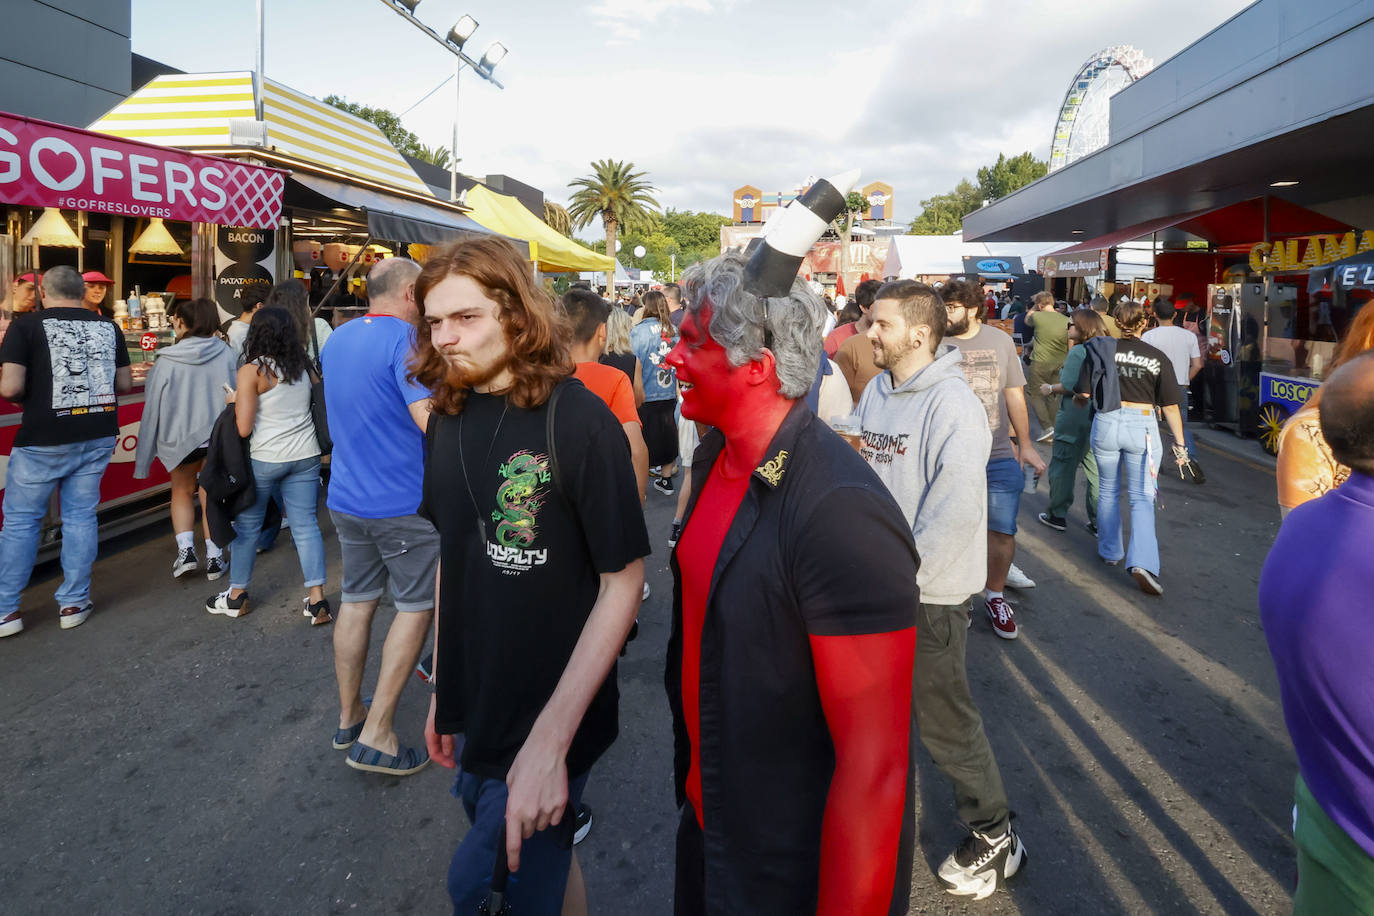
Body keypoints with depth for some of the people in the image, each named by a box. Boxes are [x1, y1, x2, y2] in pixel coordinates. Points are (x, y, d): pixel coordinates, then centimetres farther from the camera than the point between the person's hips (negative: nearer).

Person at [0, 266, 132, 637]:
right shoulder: (108, 327, 6)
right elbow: (125, 384, 10)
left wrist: (33, 397, 9)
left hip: (44, 440, -3)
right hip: (98, 436, 4)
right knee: (81, 515, 11)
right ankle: (74, 603, 15)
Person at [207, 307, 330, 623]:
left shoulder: (252, 371, -10)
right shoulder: (303, 367, 5)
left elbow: (243, 428, -13)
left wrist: (234, 401, 6)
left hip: (265, 459, -4)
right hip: (305, 455, 4)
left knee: (247, 525, 13)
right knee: (306, 525, 6)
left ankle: (237, 596, 27)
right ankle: (317, 601, 3)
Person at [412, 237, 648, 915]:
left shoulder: (577, 421, -18)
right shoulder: (447, 421, 1)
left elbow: (623, 582, -17)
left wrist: (551, 738, -23)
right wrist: (444, 690, 13)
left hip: (545, 728, -6)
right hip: (477, 718, 6)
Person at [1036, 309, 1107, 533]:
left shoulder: (1077, 351, -15)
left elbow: (1068, 386, -18)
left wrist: (1050, 388, -1)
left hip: (1074, 420, -7)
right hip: (1098, 420, 7)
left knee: (1062, 467, 6)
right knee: (1095, 469, 11)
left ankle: (1057, 515, 16)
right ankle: (1099, 521, 15)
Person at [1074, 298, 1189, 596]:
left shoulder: (1100, 350, -3)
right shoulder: (1157, 358, -3)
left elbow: (1084, 394, -1)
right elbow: (1171, 407, -2)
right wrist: (1179, 444, 5)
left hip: (1106, 423, 1)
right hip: (1142, 425, -1)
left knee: (1108, 490, 20)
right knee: (1142, 499, 4)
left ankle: (1110, 552, 31)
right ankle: (1142, 562, -12)